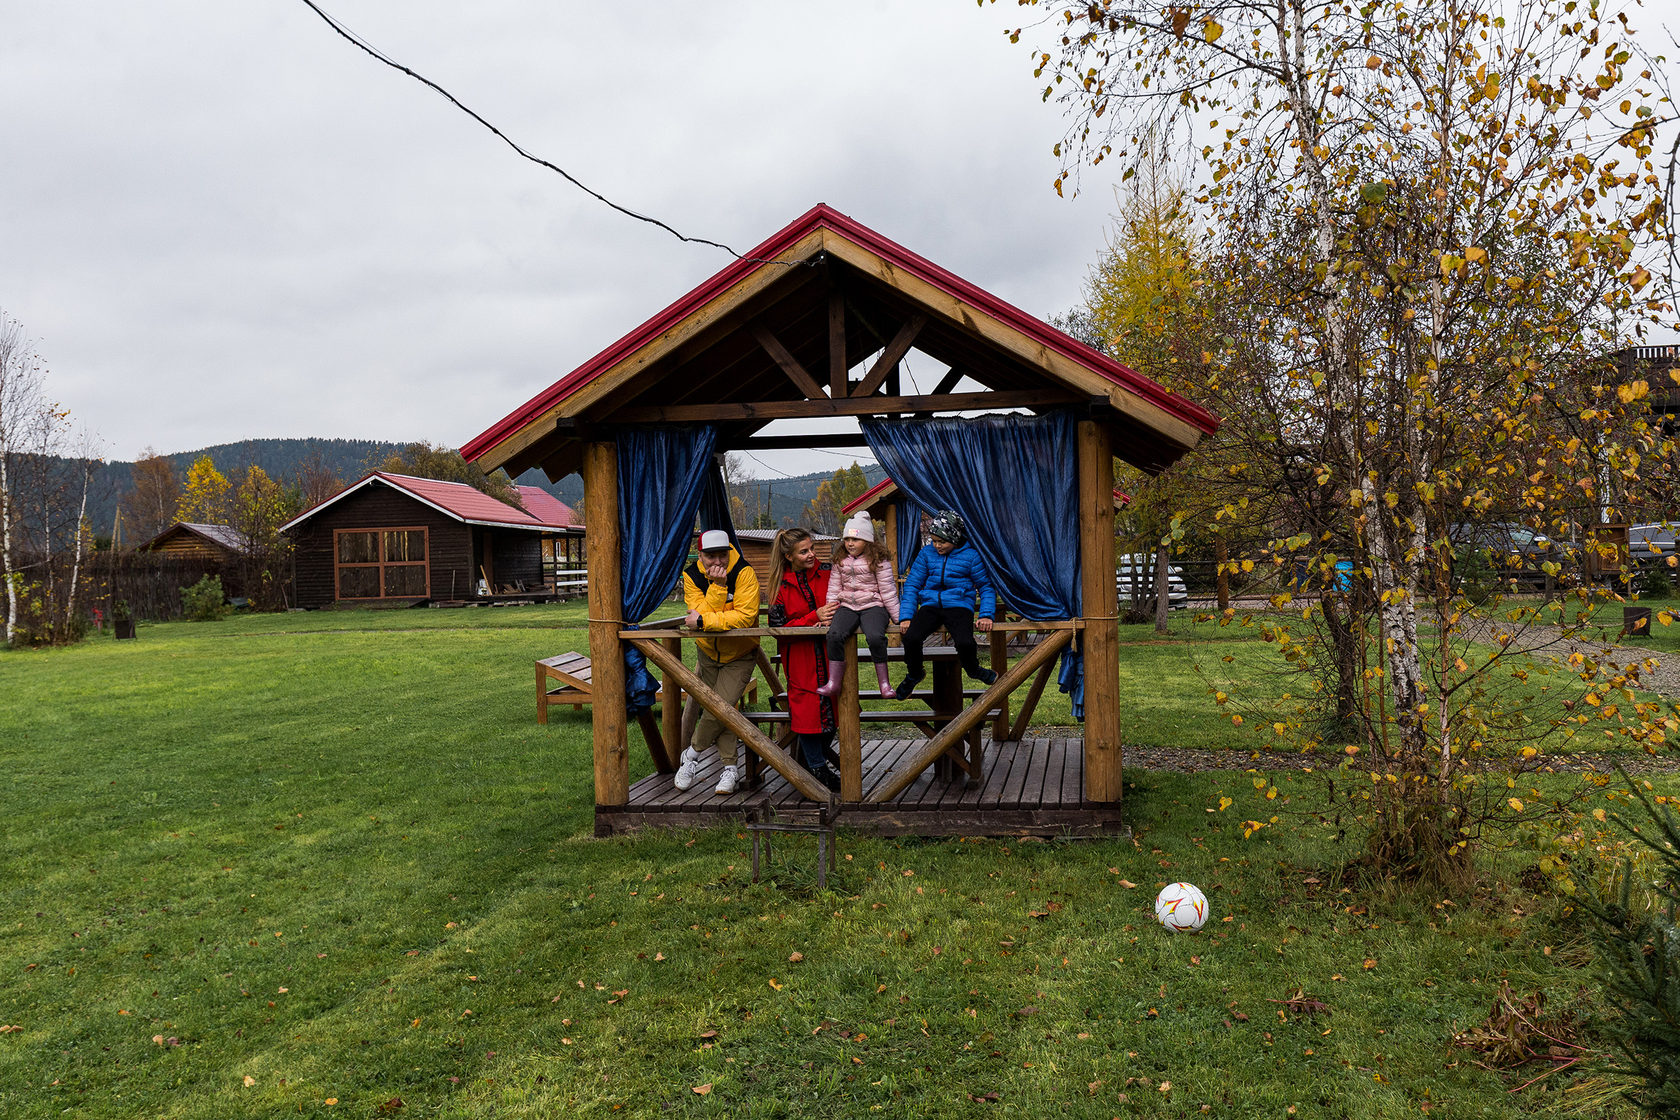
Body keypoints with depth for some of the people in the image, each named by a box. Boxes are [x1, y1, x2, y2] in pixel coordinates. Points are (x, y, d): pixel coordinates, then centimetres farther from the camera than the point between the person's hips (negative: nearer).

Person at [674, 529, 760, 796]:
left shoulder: (744, 573, -22)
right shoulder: (691, 575, -11)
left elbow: (745, 616, -31)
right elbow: (699, 614, -22)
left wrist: (704, 621, -32)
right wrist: (717, 586, -32)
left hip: (739, 655, -4)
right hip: (708, 651, 4)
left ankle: (692, 754, 4)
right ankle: (730, 768, 17)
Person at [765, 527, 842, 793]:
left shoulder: (828, 573, 3)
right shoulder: (781, 586, -2)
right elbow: (779, 626, -6)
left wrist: (832, 619, -14)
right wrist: (814, 618, -17)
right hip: (799, 658, -2)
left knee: (832, 706, 3)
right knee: (806, 708, -5)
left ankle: (818, 757, 25)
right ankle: (817, 767, 8)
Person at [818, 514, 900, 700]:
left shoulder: (879, 560, -2)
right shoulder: (840, 561, 11)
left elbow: (888, 591, -1)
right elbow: (834, 589, 15)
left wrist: (899, 618, -1)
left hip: (873, 606, -4)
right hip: (847, 606, 4)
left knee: (875, 636, -32)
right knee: (834, 634, -26)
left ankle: (884, 683, -17)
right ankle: (833, 682, -18)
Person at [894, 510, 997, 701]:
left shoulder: (971, 556, 2)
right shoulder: (926, 554, 9)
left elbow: (986, 586, 8)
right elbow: (911, 585, 11)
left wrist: (986, 615, -8)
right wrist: (905, 616, -1)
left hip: (958, 605, -2)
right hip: (931, 605, 2)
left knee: (964, 642, -32)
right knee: (911, 638, -28)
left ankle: (973, 670, 6)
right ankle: (914, 675, 6)